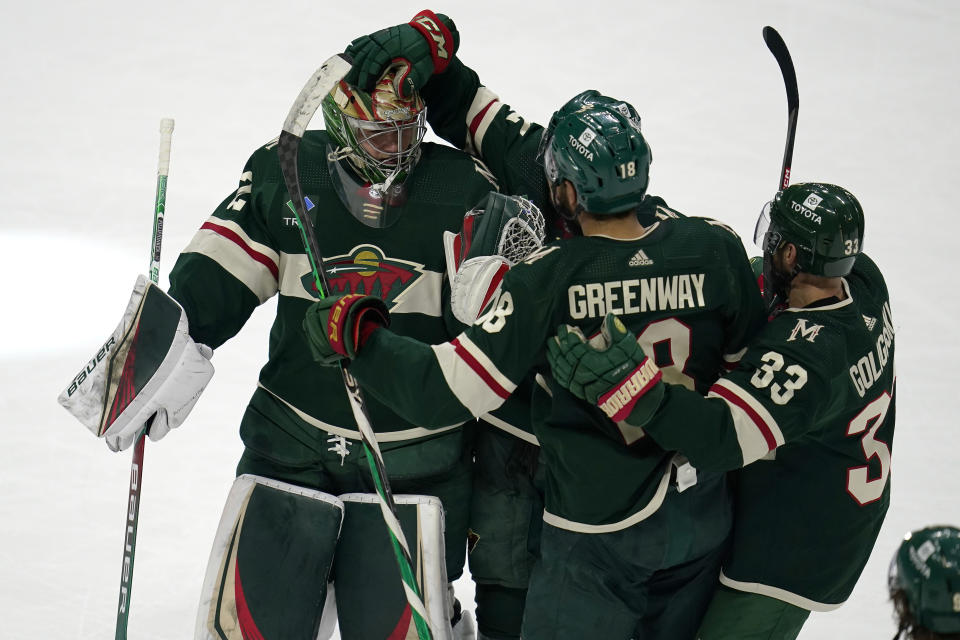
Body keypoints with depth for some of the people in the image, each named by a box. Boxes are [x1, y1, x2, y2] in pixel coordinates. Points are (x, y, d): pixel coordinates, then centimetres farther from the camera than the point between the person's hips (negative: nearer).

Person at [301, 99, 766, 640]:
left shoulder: (548, 279, -20)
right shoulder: (714, 249, -10)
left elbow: (445, 393, -19)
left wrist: (355, 330, -8)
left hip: (596, 536, -4)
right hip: (701, 524, 4)